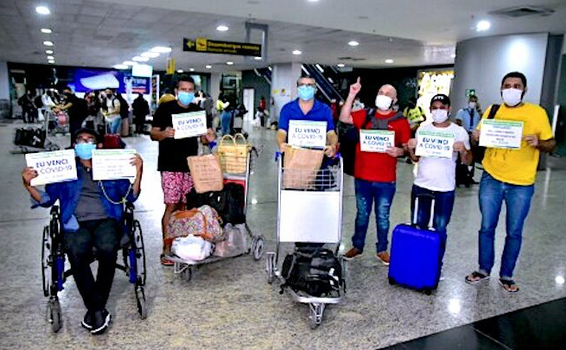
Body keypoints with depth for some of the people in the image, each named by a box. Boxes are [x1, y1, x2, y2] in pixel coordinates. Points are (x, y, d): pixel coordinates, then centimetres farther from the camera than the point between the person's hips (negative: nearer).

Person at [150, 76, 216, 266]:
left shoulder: (198, 111, 13)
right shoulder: (165, 108, 1)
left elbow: (204, 135, 16)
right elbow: (153, 134, 0)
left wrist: (209, 137, -7)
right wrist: (164, 133, -22)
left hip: (191, 165, 4)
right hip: (170, 165, -4)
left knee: (185, 206, 8)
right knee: (171, 206, -7)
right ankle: (166, 248, 2)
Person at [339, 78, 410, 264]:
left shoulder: (400, 120, 0)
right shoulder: (365, 115, 6)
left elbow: (407, 147, 0)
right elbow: (344, 118, -4)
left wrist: (399, 151, -22)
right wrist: (351, 95, -10)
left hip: (386, 179, -2)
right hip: (362, 176, 2)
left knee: (382, 217, 10)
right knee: (362, 214, 15)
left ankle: (382, 250, 25)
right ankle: (357, 246, 29)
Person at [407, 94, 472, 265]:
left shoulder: (459, 132, -2)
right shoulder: (422, 129, 5)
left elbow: (467, 161, -2)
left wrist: (463, 150, -22)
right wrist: (410, 148, -10)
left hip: (445, 190, -2)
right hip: (421, 186, 3)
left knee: (439, 231, 5)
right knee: (417, 227, 11)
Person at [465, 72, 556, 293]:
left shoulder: (537, 113, -3)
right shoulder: (492, 110, 5)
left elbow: (551, 144, 2)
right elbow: (480, 138, 13)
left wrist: (538, 143, -20)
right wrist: (475, 137, -11)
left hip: (521, 184, -1)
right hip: (491, 179, 2)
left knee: (514, 232, 8)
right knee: (486, 228, 9)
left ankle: (506, 276, 25)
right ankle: (484, 270, 26)